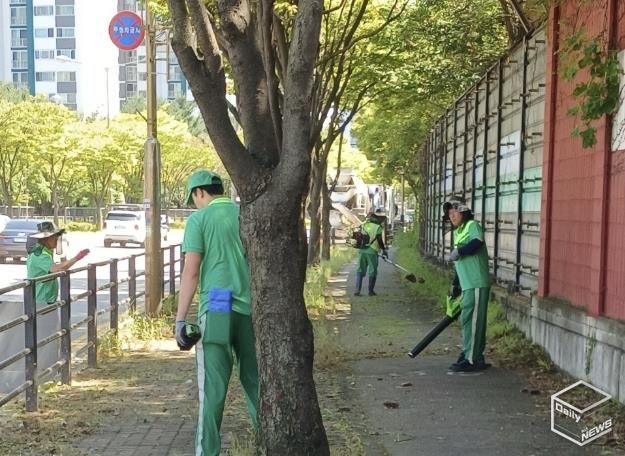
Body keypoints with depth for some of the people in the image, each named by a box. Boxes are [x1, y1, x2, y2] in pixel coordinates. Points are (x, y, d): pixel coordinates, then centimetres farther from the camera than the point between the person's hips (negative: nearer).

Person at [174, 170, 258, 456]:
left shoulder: (199, 219, -1)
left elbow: (191, 272, -8)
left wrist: (180, 319, -5)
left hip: (217, 309, -4)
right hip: (251, 308, 4)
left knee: (213, 388, 1)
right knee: (255, 381, 15)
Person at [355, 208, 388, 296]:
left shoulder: (364, 224, 9)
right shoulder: (378, 227, -7)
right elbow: (380, 240, -9)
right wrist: (384, 250, 3)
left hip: (362, 250, 5)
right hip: (372, 251, -5)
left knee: (360, 271, 9)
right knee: (373, 272, 8)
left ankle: (357, 290, 1)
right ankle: (371, 291, 12)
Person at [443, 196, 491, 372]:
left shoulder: (472, 226, -6)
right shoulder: (458, 232, 21)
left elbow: (478, 242, -29)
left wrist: (459, 251, -27)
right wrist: (455, 285, 26)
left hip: (477, 284, -9)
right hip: (468, 285, 9)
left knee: (470, 320, -7)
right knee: (471, 320, 13)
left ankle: (471, 360, -3)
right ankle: (475, 357, 22)